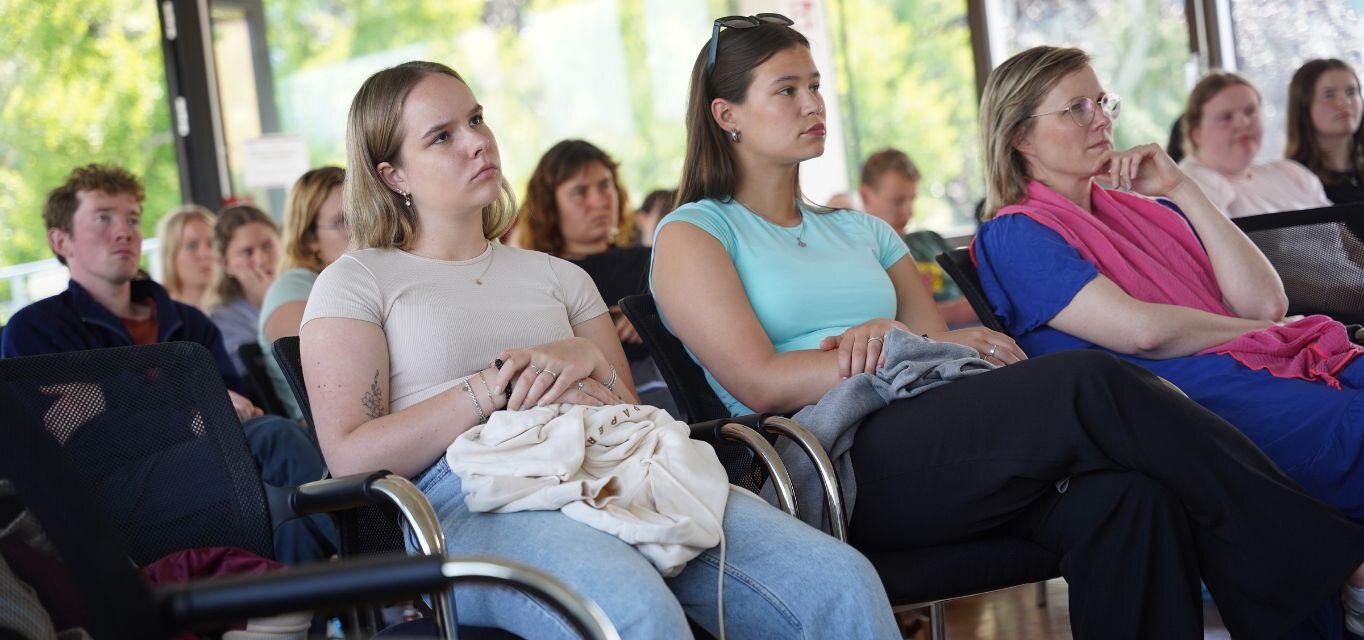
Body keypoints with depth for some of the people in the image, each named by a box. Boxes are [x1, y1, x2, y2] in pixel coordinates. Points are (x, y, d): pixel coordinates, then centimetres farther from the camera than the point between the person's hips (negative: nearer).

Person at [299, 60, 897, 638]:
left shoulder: (558, 277, 29)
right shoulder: (355, 282, 14)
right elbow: (350, 457, -1)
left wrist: (590, 362, -1)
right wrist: (495, 389, -7)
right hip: (471, 501, -5)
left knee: (844, 582, -21)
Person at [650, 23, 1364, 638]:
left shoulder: (862, 232, 29)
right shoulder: (693, 233, 11)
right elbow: (760, 382, -5)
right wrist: (933, 350, -7)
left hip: (943, 451, 6)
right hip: (831, 467, -6)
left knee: (1127, 494, -28)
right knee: (1087, 383, -27)